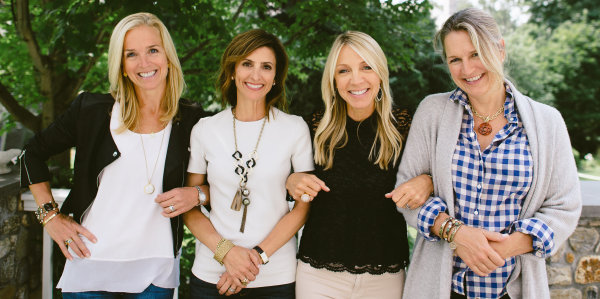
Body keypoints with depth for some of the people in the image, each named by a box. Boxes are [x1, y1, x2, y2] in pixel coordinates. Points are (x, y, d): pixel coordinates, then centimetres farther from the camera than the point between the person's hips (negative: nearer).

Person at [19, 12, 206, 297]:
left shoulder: (191, 120, -2)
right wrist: (50, 215, 4)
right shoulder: (92, 110, -3)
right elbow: (32, 153, 10)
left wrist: (196, 195, -11)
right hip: (91, 265, 0)